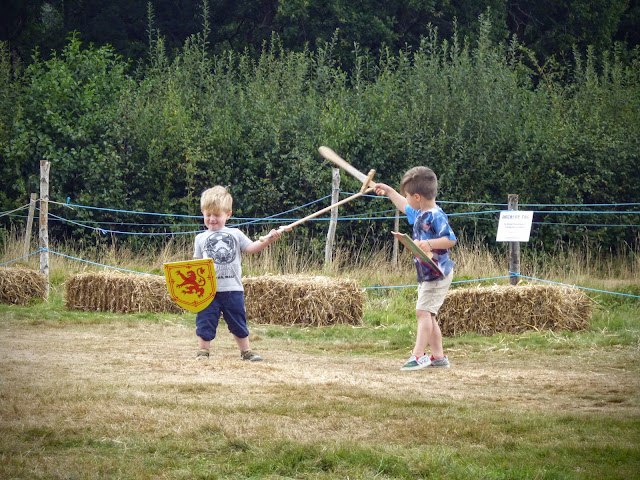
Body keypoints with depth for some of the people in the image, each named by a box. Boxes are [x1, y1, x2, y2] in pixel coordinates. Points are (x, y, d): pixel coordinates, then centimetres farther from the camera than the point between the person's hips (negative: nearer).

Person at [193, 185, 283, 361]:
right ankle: (203, 351, 10)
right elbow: (197, 263, 9)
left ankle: (246, 351, 21)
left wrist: (268, 240, -13)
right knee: (205, 321, 0)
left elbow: (251, 248, -1)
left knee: (238, 322, 10)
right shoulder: (201, 238, 7)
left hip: (232, 289, 1)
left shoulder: (235, 234, 7)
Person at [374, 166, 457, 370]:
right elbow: (405, 208, 33)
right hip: (426, 275, 10)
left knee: (423, 310, -16)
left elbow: (451, 239, -25)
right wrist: (389, 192, 37)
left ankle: (418, 355, -20)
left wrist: (430, 244, -34)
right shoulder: (419, 214, 11)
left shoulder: (436, 216, -19)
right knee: (427, 315, 12)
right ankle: (438, 356, 16)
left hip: (437, 274, -10)